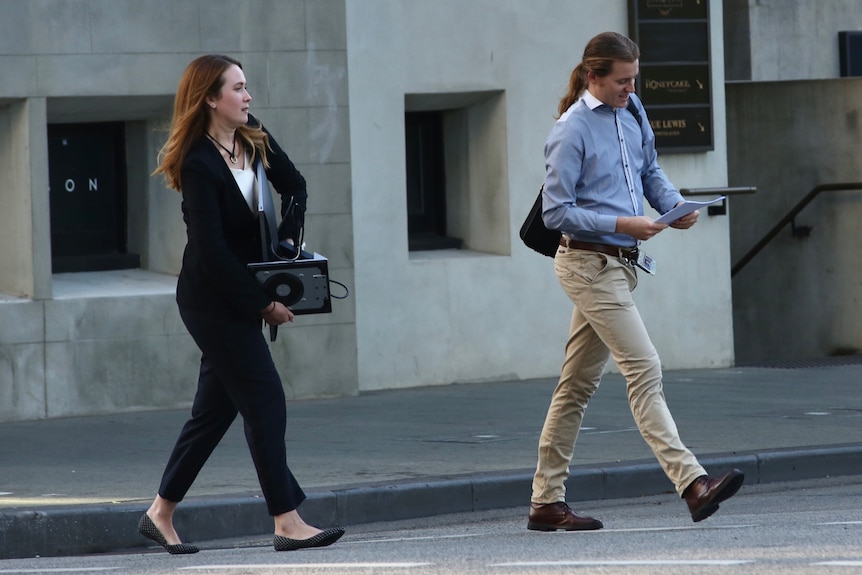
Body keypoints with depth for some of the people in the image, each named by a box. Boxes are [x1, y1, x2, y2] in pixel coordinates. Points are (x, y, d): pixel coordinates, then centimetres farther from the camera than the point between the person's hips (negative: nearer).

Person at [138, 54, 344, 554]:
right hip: (213, 301, -8)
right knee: (265, 401, -9)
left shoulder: (255, 140, 3)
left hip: (239, 297, 8)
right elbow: (212, 250, -21)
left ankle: (161, 513, 22)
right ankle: (288, 523, -6)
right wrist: (264, 303, -18)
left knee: (216, 407, 12)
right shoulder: (199, 165, -20)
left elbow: (294, 185, 16)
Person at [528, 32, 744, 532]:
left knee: (578, 384, 11)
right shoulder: (572, 131, -13)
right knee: (644, 369, -16)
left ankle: (547, 501, 16)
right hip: (590, 263, -8)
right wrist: (622, 224, -19)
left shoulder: (633, 113, 9)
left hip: (622, 264, 8)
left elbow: (651, 171, 21)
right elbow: (556, 212, -13)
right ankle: (692, 483, -24)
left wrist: (675, 207, 0)